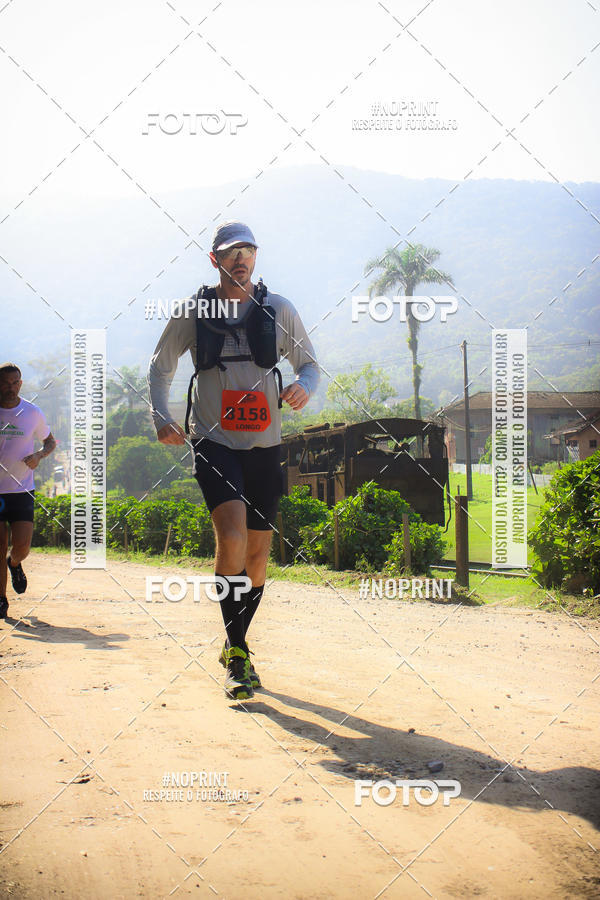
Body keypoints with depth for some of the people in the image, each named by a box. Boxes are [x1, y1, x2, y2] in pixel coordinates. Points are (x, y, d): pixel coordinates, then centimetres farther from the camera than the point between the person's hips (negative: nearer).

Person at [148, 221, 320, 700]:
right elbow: (161, 367, 12)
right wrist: (162, 417, -4)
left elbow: (310, 364, 12)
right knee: (232, 532, -22)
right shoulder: (193, 311, 4)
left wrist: (304, 386, -11)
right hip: (214, 441, -2)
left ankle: (238, 644, 24)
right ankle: (236, 653, -12)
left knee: (258, 550, 6)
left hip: (264, 444, 3)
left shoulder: (278, 309, 6)